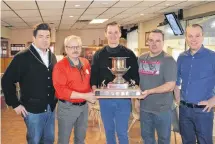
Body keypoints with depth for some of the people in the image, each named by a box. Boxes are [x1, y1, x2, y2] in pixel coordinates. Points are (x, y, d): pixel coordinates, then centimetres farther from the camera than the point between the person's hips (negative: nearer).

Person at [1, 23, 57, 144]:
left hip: (51, 108, 6)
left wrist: (54, 99, 8)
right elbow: (7, 81, -12)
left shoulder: (52, 57, 6)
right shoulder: (23, 57, -13)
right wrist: (15, 104, -11)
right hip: (33, 109, -5)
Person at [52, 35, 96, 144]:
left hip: (84, 106, 6)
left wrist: (92, 93, -2)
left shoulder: (86, 63, 4)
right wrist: (84, 95, -23)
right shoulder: (60, 66, -15)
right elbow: (61, 91, -22)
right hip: (67, 107, -6)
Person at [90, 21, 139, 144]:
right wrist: (95, 90, -11)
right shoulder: (99, 55, 5)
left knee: (122, 132, 5)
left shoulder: (129, 54, 1)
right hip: (104, 99, 2)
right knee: (109, 131, 15)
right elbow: (93, 75, 5)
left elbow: (135, 76, 1)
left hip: (123, 99, -2)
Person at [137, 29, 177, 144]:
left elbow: (170, 86, -19)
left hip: (162, 109, -5)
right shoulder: (141, 58, 4)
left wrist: (149, 92, -27)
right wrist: (137, 98, 8)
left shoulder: (168, 60, -13)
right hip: (144, 107, 5)